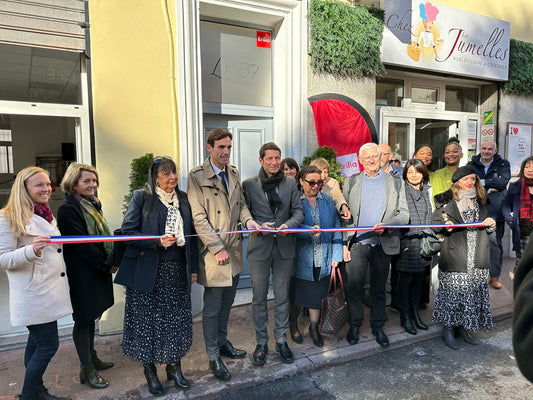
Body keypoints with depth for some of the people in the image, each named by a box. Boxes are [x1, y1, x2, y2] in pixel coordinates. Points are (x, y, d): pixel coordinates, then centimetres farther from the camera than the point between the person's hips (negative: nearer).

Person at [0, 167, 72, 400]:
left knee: (37, 342, 17)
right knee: (48, 345, -3)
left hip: (50, 291, 8)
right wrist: (31, 251, -29)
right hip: (33, 295, -8)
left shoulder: (47, 215, 14)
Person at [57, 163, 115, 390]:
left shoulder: (93, 205, 12)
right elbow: (81, 244, -20)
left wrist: (110, 261, 3)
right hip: (82, 274, -8)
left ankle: (91, 358, 32)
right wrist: (107, 264, -14)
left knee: (91, 316, 18)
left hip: (98, 270, 8)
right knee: (83, 319, 2)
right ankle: (87, 369, 14)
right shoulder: (68, 210, -15)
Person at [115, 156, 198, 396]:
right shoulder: (141, 197, -3)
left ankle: (174, 367, 28)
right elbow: (127, 231, -9)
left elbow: (191, 235, 13)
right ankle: (150, 371, 25)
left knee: (177, 320, 9)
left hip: (178, 271, 4)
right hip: (149, 271, -4)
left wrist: (194, 267, 11)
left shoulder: (183, 199, 10)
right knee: (148, 320, 5)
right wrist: (158, 242, -21)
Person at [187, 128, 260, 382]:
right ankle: (213, 357, 21)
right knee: (212, 308, 5)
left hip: (234, 250, 7)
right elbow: (198, 218, -14)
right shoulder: (197, 176, -10)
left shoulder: (233, 174, 10)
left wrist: (247, 219, -6)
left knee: (227, 303, 20)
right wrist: (218, 248, -17)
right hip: (213, 252, -6)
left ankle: (222, 342, 39)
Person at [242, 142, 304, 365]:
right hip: (259, 247, -1)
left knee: (282, 297, 11)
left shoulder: (290, 183, 7)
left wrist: (289, 224, -15)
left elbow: (298, 211, 5)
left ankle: (281, 341, 28)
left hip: (284, 247, 2)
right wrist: (259, 226, -17)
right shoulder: (249, 184, 1)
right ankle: (261, 343, 26)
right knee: (259, 298, 9)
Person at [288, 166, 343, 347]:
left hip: (323, 260, 3)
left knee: (317, 295, 10)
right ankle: (293, 324, 37)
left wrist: (336, 255, 1)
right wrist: (309, 231, -33)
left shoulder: (328, 201, 7)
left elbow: (336, 229, 7)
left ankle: (314, 327, 30)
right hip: (301, 258, -2)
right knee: (297, 294, 12)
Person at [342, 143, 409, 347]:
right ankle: (355, 325, 23)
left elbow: (404, 214, 2)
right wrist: (344, 243, -1)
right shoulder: (351, 182, 8)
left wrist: (386, 226, -17)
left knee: (379, 288, 11)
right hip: (357, 243, 0)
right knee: (354, 288, 4)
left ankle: (378, 326, 26)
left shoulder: (395, 183, 7)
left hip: (383, 244, 0)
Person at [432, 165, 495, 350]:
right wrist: (446, 225, -21)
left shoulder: (480, 200, 15)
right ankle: (448, 330, 11)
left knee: (473, 290, 8)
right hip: (454, 255, -5)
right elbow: (436, 223, -1)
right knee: (452, 291, -2)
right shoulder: (447, 199, -1)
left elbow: (484, 228, 23)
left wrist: (490, 224, 1)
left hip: (477, 256, 5)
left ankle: (462, 327, 23)